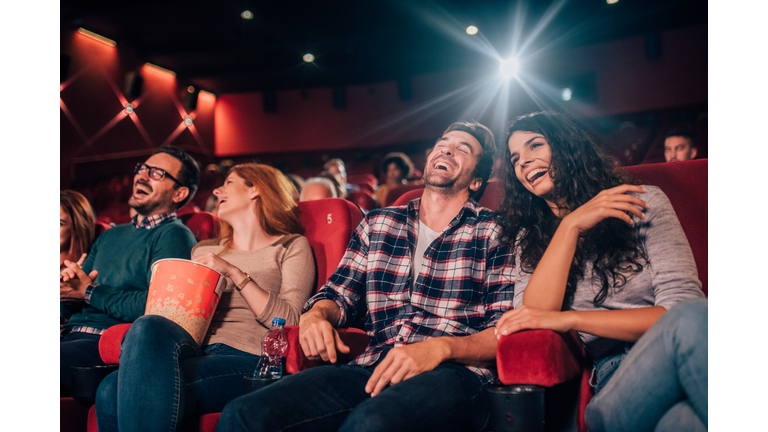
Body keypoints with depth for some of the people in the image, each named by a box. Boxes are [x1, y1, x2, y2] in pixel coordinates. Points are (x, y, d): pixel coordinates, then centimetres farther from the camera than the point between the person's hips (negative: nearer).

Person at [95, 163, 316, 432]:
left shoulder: (291, 246, 11)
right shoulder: (204, 250, 28)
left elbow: (290, 321, -4)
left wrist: (235, 273, -8)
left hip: (246, 359, -5)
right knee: (110, 391, -28)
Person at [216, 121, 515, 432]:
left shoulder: (495, 232, 8)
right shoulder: (377, 223, 21)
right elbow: (338, 294, 23)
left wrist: (440, 347, -18)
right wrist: (315, 315, -1)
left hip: (454, 370, -3)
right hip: (372, 367, 4)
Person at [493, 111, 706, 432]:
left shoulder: (642, 202, 8)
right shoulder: (530, 239, 15)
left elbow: (682, 307, -3)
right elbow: (534, 316, -4)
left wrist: (569, 319, -11)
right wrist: (570, 226, -9)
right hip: (616, 378, -2)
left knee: (692, 317, -35)